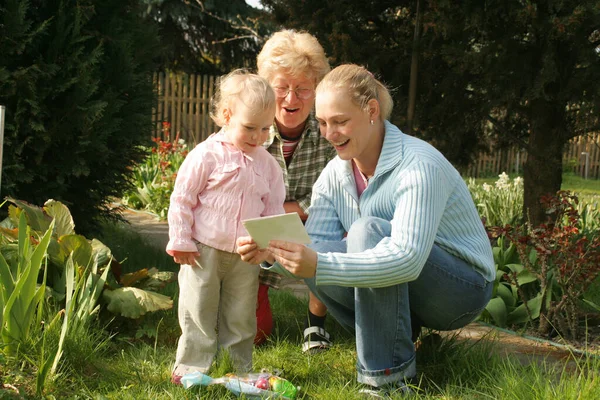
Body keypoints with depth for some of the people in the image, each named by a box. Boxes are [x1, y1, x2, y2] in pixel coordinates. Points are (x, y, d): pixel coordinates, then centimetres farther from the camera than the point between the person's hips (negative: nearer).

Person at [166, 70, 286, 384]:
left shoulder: (267, 164, 4)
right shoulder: (207, 155, -10)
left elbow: (274, 208, 11)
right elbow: (181, 199, -7)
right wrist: (181, 242, -8)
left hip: (246, 256, 4)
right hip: (204, 251, -4)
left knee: (241, 316, 13)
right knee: (198, 312, 5)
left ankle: (241, 368, 26)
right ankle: (191, 367, 17)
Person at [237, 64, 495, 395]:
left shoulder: (418, 166, -25)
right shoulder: (334, 175, -2)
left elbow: (407, 259, -37)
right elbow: (315, 245, -10)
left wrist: (319, 265, -47)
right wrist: (271, 253, -32)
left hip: (463, 289, -6)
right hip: (399, 289, 7)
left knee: (367, 231, -31)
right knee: (311, 259, -17)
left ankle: (389, 375, -23)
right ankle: (392, 344, -2)